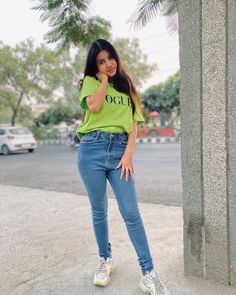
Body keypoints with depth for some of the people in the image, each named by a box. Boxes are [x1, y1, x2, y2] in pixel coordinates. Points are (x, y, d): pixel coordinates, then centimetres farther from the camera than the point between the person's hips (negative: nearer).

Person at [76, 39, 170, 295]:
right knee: (99, 211, 10)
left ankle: (148, 274, 5)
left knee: (131, 213, -4)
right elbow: (94, 106, -12)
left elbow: (134, 124, 8)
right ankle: (105, 260, 30)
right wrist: (104, 80, 3)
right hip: (92, 149, -1)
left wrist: (129, 154, -5)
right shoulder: (91, 82, 11)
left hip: (120, 151, 1)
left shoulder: (126, 86, 17)